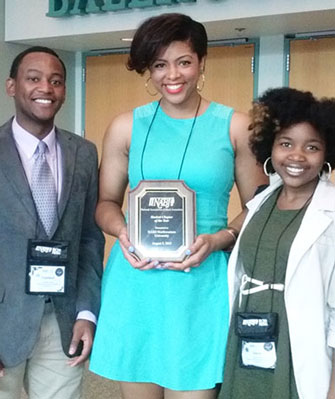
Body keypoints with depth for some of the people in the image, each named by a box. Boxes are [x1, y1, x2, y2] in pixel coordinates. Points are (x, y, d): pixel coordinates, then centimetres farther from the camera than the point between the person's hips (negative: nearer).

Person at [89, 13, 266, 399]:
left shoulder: (234, 127, 2)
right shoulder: (126, 127, 6)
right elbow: (106, 201, 13)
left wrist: (218, 239, -12)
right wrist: (122, 231, -9)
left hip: (202, 283, -1)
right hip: (134, 283, 2)